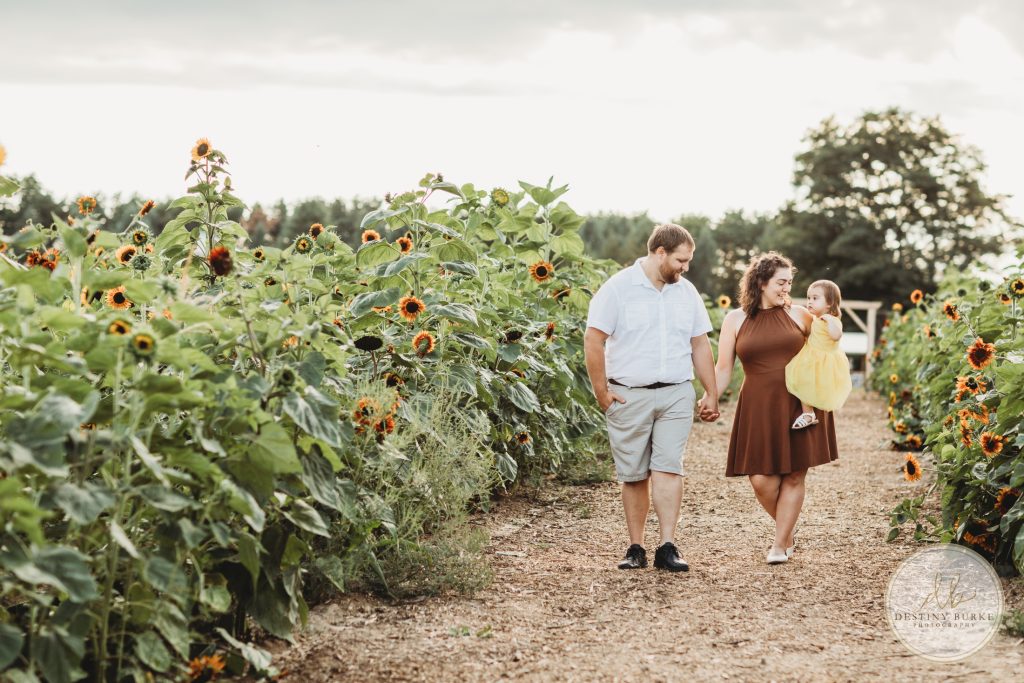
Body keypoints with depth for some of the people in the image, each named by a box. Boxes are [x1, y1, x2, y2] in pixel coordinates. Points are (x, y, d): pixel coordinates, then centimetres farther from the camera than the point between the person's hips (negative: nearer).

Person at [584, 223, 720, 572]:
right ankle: (636, 548, 12)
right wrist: (602, 393, -9)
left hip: (676, 395, 3)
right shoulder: (618, 288, -5)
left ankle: (667, 547, -8)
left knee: (668, 468, -7)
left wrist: (712, 393, 14)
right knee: (634, 475, 4)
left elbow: (700, 345, 16)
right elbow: (593, 340, -7)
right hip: (629, 396, -3)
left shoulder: (687, 292, 11)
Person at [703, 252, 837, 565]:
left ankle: (780, 544, 13)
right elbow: (723, 368, 4)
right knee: (762, 480, -6)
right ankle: (788, 534, 20)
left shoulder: (798, 315, 5)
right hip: (758, 410, 0)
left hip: (799, 406, 1)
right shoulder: (735, 320, 4)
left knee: (793, 477, 1)